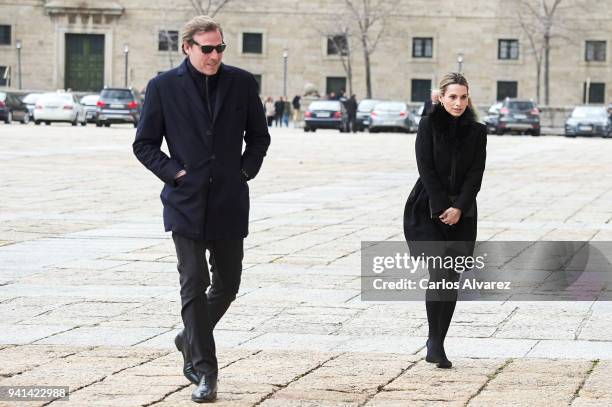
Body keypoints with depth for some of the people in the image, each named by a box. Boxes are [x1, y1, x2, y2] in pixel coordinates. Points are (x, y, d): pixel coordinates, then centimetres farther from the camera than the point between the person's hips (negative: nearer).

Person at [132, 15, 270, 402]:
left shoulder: (242, 83, 3)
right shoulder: (164, 87, -2)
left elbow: (259, 135, 14)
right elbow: (145, 144, 4)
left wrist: (246, 170, 2)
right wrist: (173, 172, -7)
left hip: (229, 203, 3)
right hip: (186, 202, -3)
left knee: (228, 283, 10)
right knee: (194, 284, -6)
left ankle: (191, 339, 36)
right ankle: (205, 372, -2)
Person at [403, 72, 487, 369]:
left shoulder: (477, 132, 6)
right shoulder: (429, 126, -2)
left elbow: (476, 175, 1)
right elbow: (426, 169, -7)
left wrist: (458, 208, -11)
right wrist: (442, 209, -12)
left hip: (461, 214, 3)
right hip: (427, 209, -3)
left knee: (451, 280, 1)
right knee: (439, 272, -17)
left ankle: (437, 345, 9)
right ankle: (434, 341, -9)